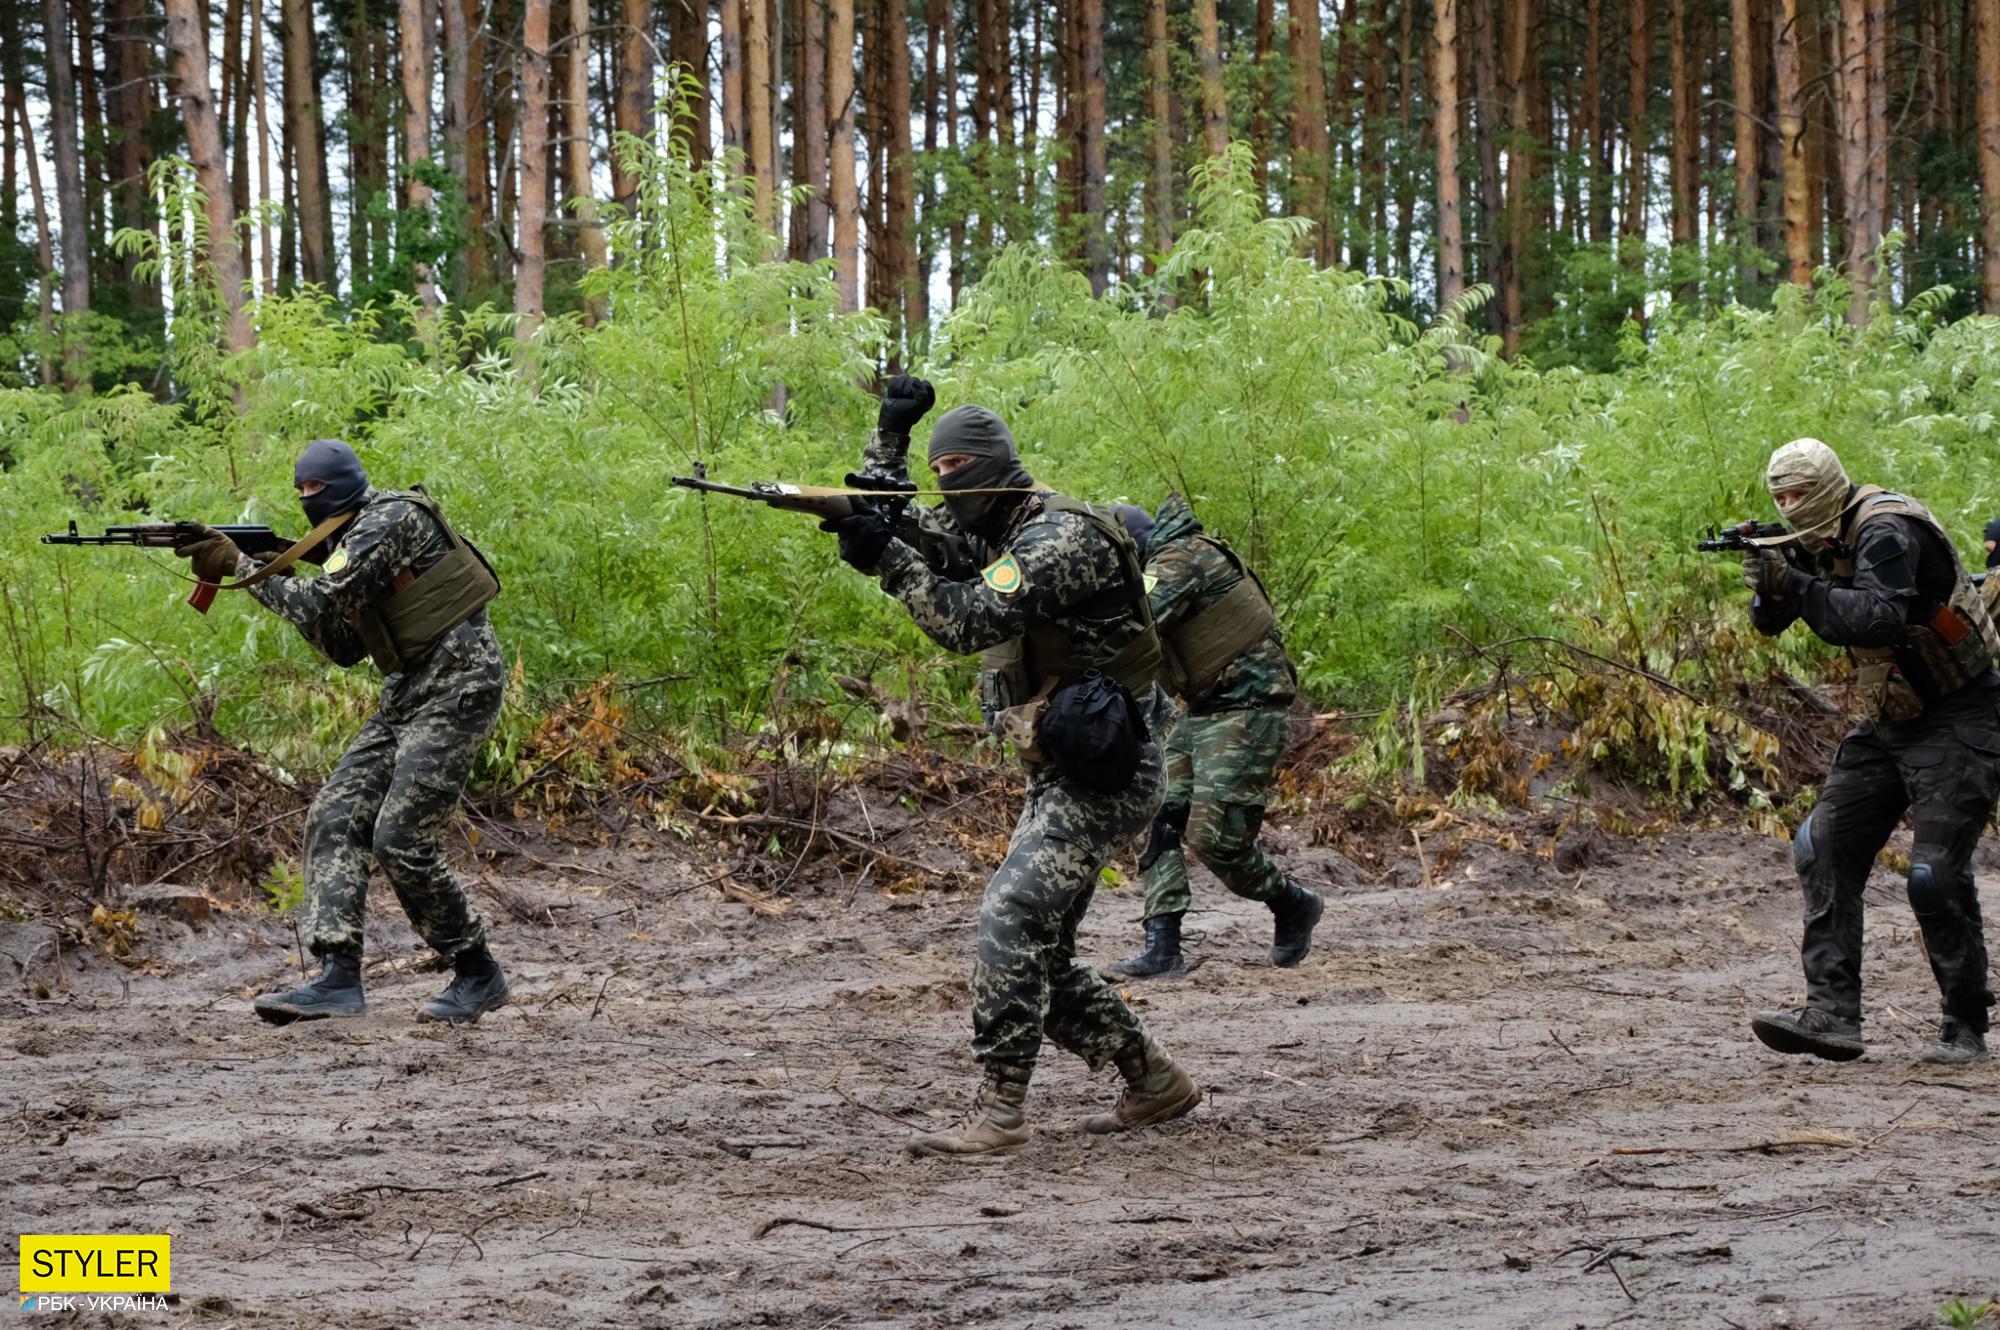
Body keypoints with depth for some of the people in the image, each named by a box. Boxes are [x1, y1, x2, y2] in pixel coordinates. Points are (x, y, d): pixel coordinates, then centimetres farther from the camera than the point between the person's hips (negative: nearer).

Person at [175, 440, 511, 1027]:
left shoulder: (389, 519, -13)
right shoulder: (349, 539, 17)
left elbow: (323, 603, -20)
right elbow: (344, 648, 16)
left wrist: (240, 566, -12)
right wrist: (280, 574, 6)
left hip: (458, 686, -10)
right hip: (408, 692, 10)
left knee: (400, 840, -13)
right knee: (335, 817, -2)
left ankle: (477, 975, 2)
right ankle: (338, 977, -10)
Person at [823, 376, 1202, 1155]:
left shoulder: (1060, 536, -16)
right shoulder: (988, 536, 14)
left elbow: (970, 623, -25)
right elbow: (888, 527, 17)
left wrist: (889, 557, -24)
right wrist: (891, 434, 6)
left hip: (1105, 774, -10)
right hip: (1063, 774, 10)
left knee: (1011, 920, -20)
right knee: (1036, 954, 10)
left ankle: (999, 1111, -20)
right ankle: (1154, 1083, 21)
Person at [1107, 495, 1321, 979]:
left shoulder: (1181, 559, -17)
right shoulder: (1167, 561, 13)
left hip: (1248, 708, -10)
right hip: (1205, 710, 10)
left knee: (1213, 837, -10)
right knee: (1161, 819, 0)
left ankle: (1293, 906, 14)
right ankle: (1163, 947, -3)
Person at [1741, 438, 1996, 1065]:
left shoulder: (1885, 532, -21)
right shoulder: (1823, 539, 7)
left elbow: (1880, 619, -36)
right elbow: (1770, 622, 6)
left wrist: (1798, 587, -36)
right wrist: (1770, 581, -15)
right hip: (1889, 724, 9)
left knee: (1936, 876, -15)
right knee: (1825, 848, -3)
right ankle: (1831, 1014, -8)